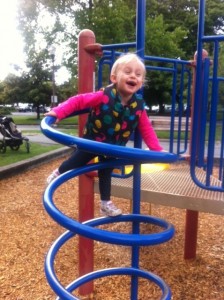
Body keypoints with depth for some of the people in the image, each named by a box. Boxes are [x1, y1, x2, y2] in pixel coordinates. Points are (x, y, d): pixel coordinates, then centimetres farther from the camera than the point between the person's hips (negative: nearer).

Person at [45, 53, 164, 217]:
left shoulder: (138, 105, -16)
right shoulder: (104, 96, -29)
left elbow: (147, 130, -11)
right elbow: (79, 100, -26)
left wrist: (157, 150, -17)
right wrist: (59, 112, -36)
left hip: (113, 147, 3)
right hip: (92, 140, -3)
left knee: (106, 173, 19)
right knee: (76, 162, 14)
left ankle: (106, 203, 33)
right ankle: (58, 173, 46)